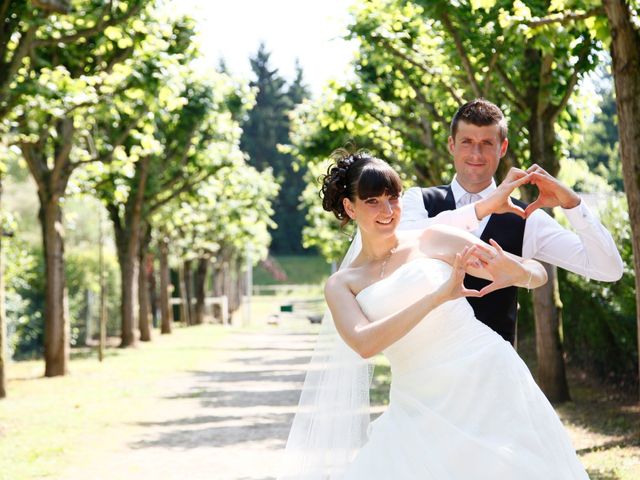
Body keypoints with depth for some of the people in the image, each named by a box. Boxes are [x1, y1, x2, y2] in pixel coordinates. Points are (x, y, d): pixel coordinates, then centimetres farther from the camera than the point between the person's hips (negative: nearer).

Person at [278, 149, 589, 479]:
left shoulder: (433, 240, 5)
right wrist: (439, 296, -23)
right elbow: (363, 343, -13)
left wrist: (515, 271, -21)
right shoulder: (341, 284, 8)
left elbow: (538, 275, 4)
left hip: (489, 380, -1)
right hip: (423, 409, 1)